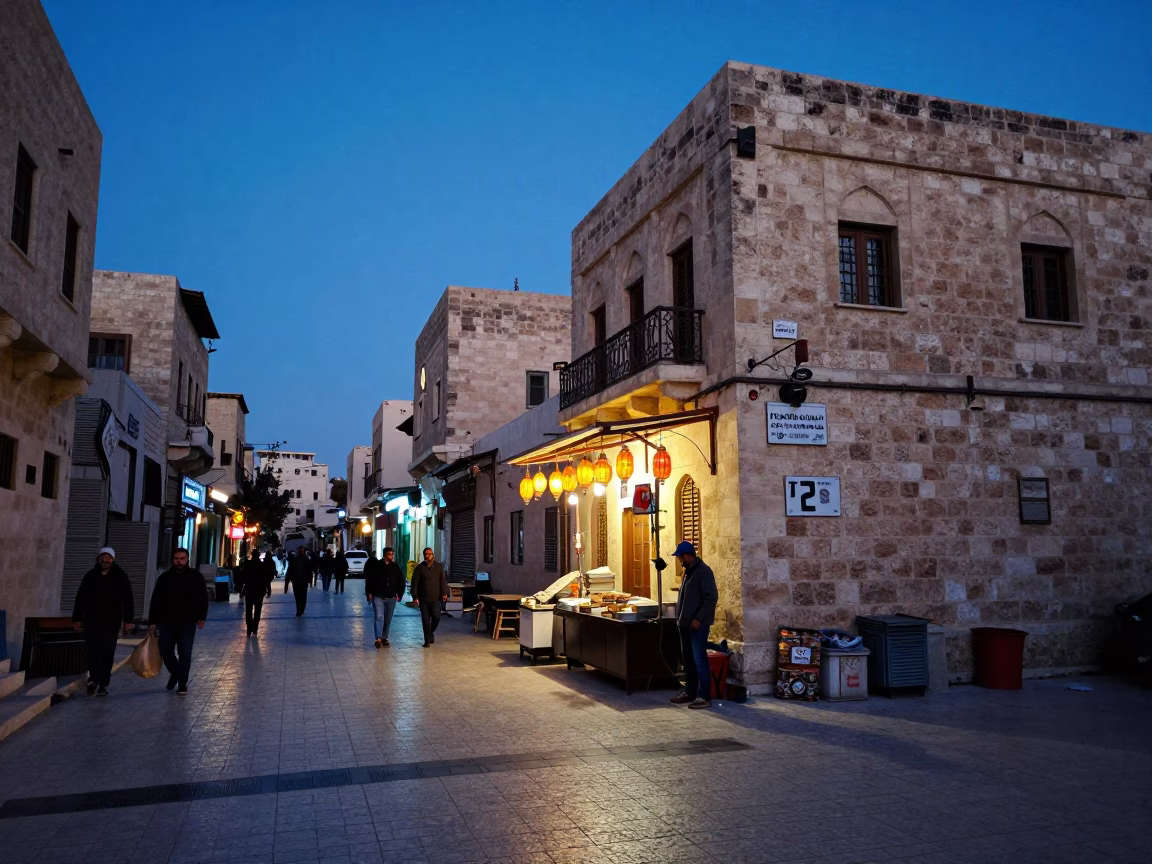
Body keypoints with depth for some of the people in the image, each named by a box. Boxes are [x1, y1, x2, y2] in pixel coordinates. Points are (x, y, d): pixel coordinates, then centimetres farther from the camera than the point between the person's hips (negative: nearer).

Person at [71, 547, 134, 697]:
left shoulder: (120, 576, 1)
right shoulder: (90, 575, 6)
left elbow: (127, 600, -1)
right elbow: (80, 598, 10)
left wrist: (128, 620, -6)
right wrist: (77, 618, 6)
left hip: (111, 621, -2)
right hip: (92, 620, 2)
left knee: (107, 653, 1)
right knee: (92, 651, 2)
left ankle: (103, 684, 7)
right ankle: (94, 679, 20)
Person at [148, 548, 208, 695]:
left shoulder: (196, 576, -2)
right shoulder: (164, 578, 2)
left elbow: (203, 598, 0)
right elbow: (156, 601, 4)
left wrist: (202, 617, -6)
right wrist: (152, 621, 0)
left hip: (187, 622, -2)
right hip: (167, 622, 2)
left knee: (185, 654, -3)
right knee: (165, 651, 8)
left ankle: (182, 683, 8)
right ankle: (174, 672, 35)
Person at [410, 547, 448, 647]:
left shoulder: (439, 566, 5)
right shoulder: (419, 568, 0)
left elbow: (443, 580, 2)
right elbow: (414, 583, -2)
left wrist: (444, 593, -9)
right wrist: (415, 597, -9)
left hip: (435, 598, 1)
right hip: (423, 599, -1)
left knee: (436, 617, -7)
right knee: (426, 620, 1)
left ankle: (431, 632, 23)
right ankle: (428, 640, 10)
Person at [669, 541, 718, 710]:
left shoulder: (703, 571, -13)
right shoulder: (688, 571, 15)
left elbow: (711, 597, -19)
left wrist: (698, 618, -21)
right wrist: (680, 618, 16)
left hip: (697, 624, -9)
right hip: (686, 623, 9)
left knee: (699, 660, -8)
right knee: (688, 659, 14)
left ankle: (704, 697, -4)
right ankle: (689, 692, 24)